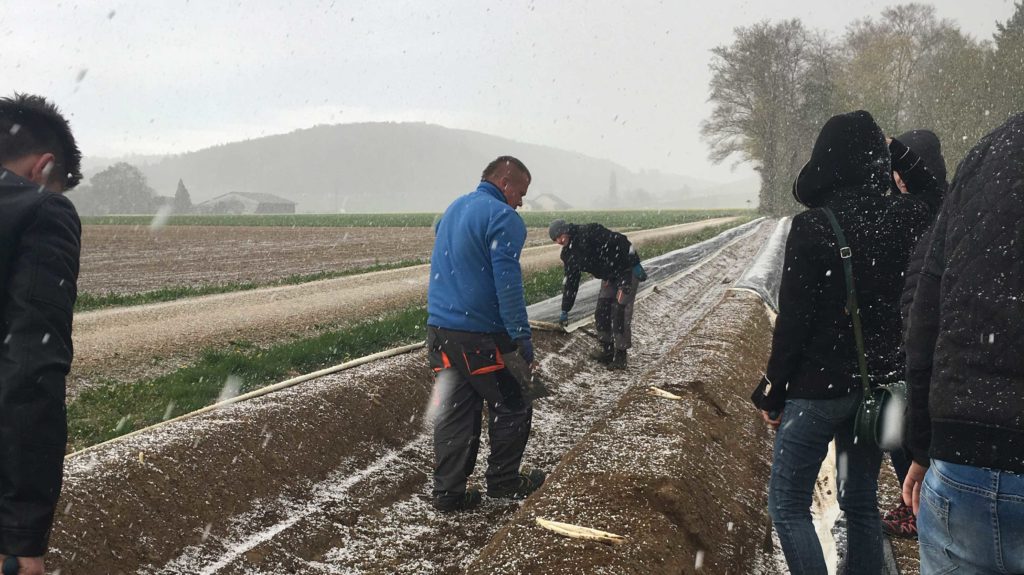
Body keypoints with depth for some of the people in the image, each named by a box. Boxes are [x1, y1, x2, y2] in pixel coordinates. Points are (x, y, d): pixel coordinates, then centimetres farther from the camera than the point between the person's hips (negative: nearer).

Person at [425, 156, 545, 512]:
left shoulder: (453, 210, 17)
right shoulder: (503, 218, -11)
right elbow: (507, 283, -19)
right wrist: (522, 336, -15)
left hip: (439, 332, 8)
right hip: (480, 337, -8)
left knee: (454, 414, 10)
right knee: (511, 408, 9)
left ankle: (448, 492, 12)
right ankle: (503, 480, 20)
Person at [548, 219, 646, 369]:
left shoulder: (589, 232, -23)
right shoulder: (568, 255, 3)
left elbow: (620, 242, -25)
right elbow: (570, 283, 10)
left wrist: (635, 264, -25)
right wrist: (565, 311, 12)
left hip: (626, 271, -8)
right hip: (609, 277, 8)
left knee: (620, 313, -9)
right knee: (601, 312, 3)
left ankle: (620, 355, -2)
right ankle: (606, 349, 17)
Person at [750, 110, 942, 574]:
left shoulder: (813, 227, -18)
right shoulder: (901, 217, -2)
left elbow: (793, 320, -16)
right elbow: (933, 196, 25)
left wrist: (773, 392, -6)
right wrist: (896, 152, 17)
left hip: (819, 387, -6)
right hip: (878, 382, 6)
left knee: (788, 506, 5)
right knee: (861, 503, 18)